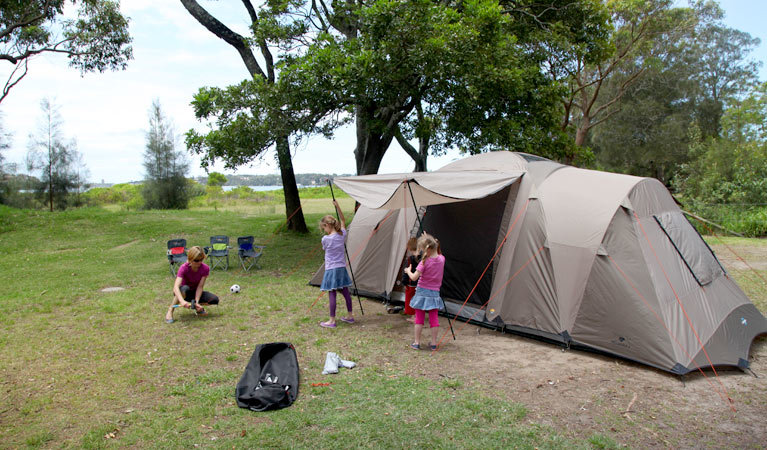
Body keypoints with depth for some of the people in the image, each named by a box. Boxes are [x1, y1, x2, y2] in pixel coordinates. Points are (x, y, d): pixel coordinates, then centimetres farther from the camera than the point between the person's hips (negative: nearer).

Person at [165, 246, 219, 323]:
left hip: (195, 292, 3)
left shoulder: (205, 268, -18)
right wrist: (182, 301, -56)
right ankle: (170, 311, -23)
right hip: (184, 293, -3)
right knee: (185, 288, -41)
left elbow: (200, 287, -19)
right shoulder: (184, 268, -26)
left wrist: (196, 302, -33)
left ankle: (198, 308, 5)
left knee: (215, 300, -24)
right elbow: (176, 287, -39)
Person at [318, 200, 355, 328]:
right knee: (345, 291, 13)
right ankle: (350, 316, 23)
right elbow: (343, 220, 16)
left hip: (331, 269, -6)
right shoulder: (342, 235, 1)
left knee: (332, 294, -2)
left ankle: (332, 321, 3)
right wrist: (337, 206, 12)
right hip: (342, 268, 6)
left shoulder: (326, 239, -15)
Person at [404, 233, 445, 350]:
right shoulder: (441, 259, -1)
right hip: (435, 292, 4)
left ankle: (416, 343, 11)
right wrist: (428, 240, 17)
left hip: (422, 291, -4)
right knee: (434, 318, 9)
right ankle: (434, 343, 14)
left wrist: (408, 271, 3)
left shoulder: (424, 262, -17)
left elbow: (414, 277, -17)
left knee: (419, 318, 5)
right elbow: (435, 254, 23)